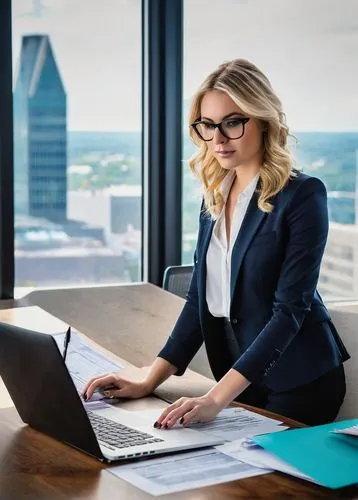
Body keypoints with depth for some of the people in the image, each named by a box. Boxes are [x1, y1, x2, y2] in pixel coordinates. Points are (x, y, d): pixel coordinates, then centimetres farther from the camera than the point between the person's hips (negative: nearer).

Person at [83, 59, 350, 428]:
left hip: (299, 383, -5)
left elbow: (290, 308, -21)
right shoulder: (215, 196, 5)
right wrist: (149, 383, -5)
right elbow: (200, 299, 6)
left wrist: (216, 398, -30)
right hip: (238, 378, 6)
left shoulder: (302, 196, -15)